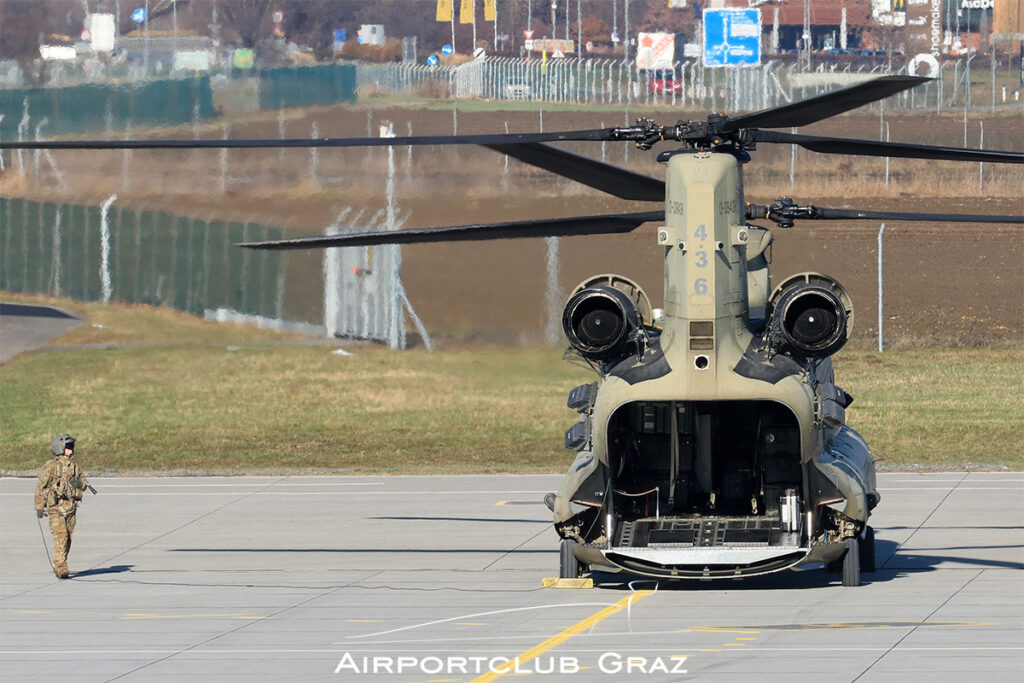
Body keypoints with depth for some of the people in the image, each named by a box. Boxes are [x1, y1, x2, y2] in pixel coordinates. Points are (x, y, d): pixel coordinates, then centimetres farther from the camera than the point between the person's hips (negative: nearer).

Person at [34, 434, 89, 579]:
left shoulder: (74, 466, 11)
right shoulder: (50, 467, -5)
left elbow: (84, 483, 20)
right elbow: (40, 487, -4)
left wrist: (80, 484, -5)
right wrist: (39, 507, -6)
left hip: (71, 507, 6)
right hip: (55, 507, -6)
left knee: (68, 539, 8)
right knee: (61, 537, -16)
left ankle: (58, 566, 23)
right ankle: (61, 568, -17)